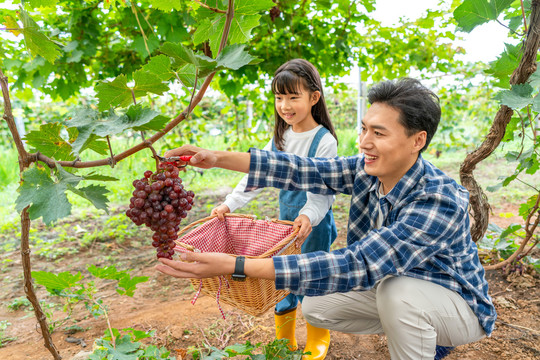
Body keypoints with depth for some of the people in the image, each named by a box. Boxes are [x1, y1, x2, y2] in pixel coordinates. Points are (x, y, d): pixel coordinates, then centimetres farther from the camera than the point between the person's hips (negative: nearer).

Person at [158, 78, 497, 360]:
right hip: (390, 292, 7)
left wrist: (235, 265, -48)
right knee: (315, 306, 3)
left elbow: (357, 266, -43)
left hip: (456, 301, -7)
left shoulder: (440, 201, -36)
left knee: (398, 289, -36)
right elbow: (304, 170, -14)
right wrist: (219, 158, -22)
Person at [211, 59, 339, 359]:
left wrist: (309, 215, -37)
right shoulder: (280, 138, 5)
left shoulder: (324, 141, -15)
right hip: (285, 221, 6)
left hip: (314, 224, -5)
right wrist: (230, 203, -6)